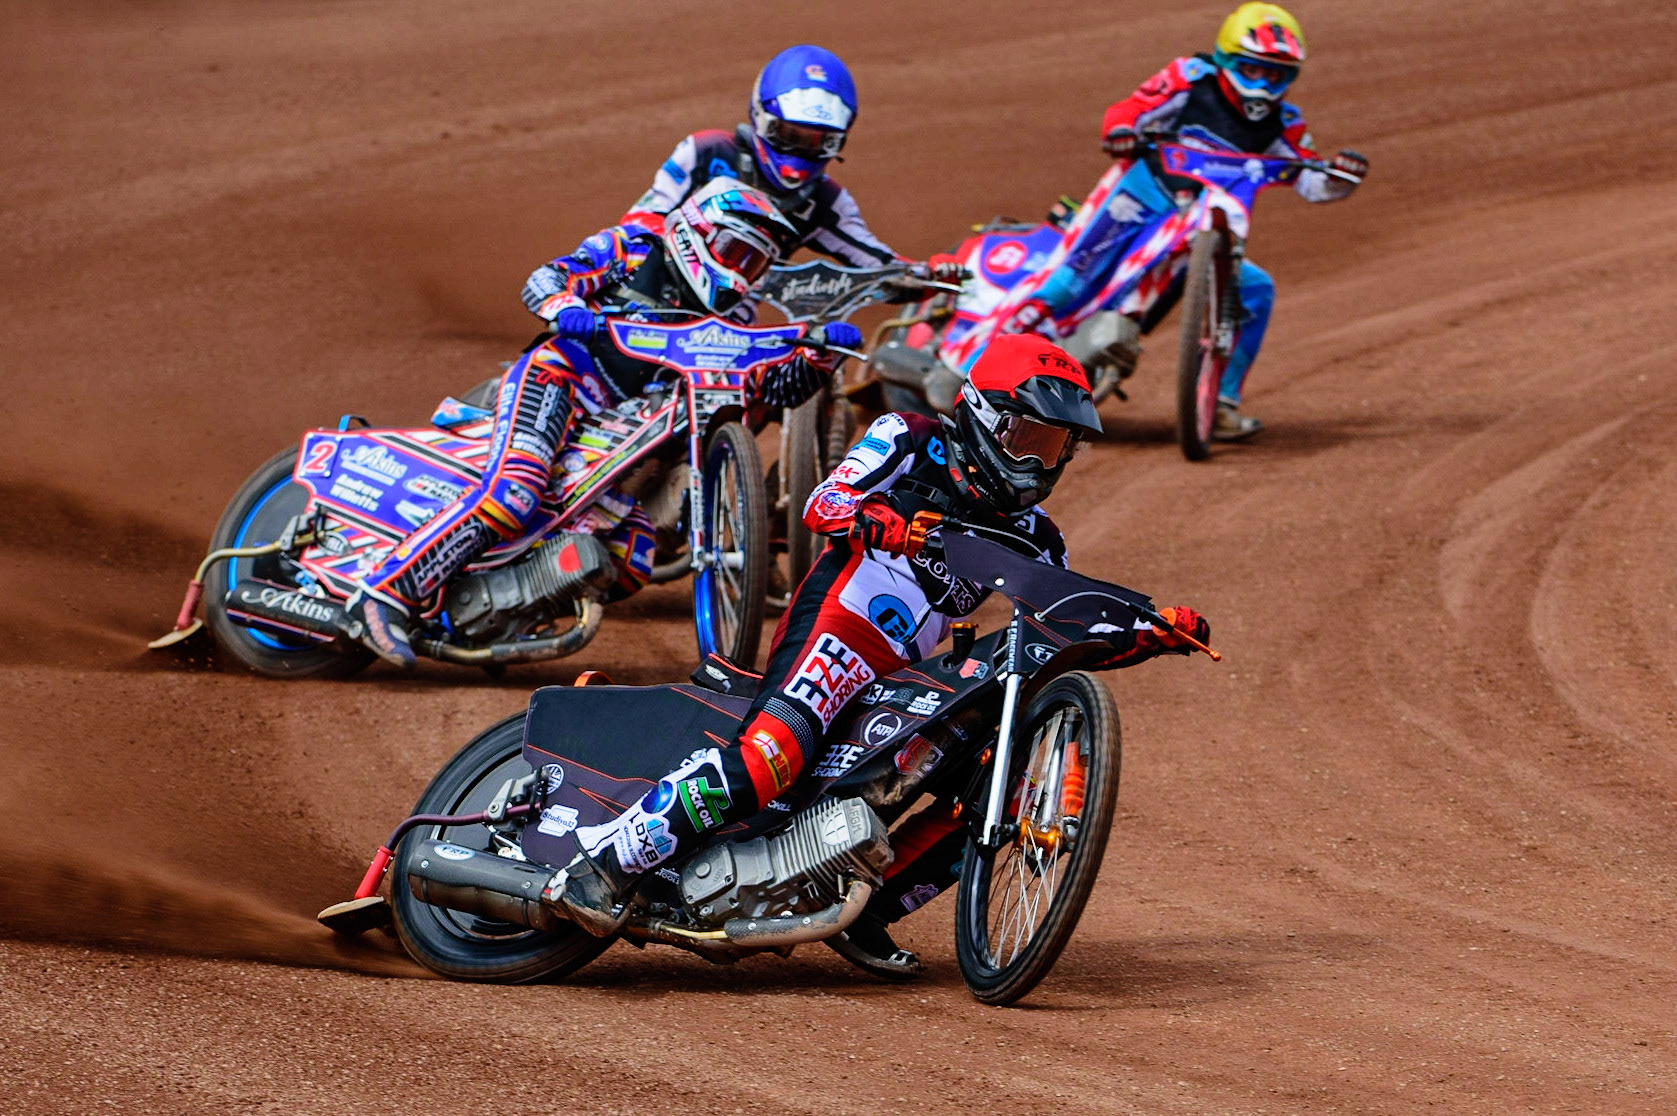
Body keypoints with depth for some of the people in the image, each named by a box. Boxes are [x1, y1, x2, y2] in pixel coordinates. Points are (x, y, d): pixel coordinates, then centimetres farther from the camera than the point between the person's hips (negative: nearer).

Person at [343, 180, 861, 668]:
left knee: (633, 560, -10)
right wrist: (566, 306, -23)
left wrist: (821, 352, -5)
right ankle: (386, 591, -34)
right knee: (513, 491, -33)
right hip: (555, 376, -7)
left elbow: (778, 387, 15)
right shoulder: (633, 248, 9)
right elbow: (545, 280, 0)